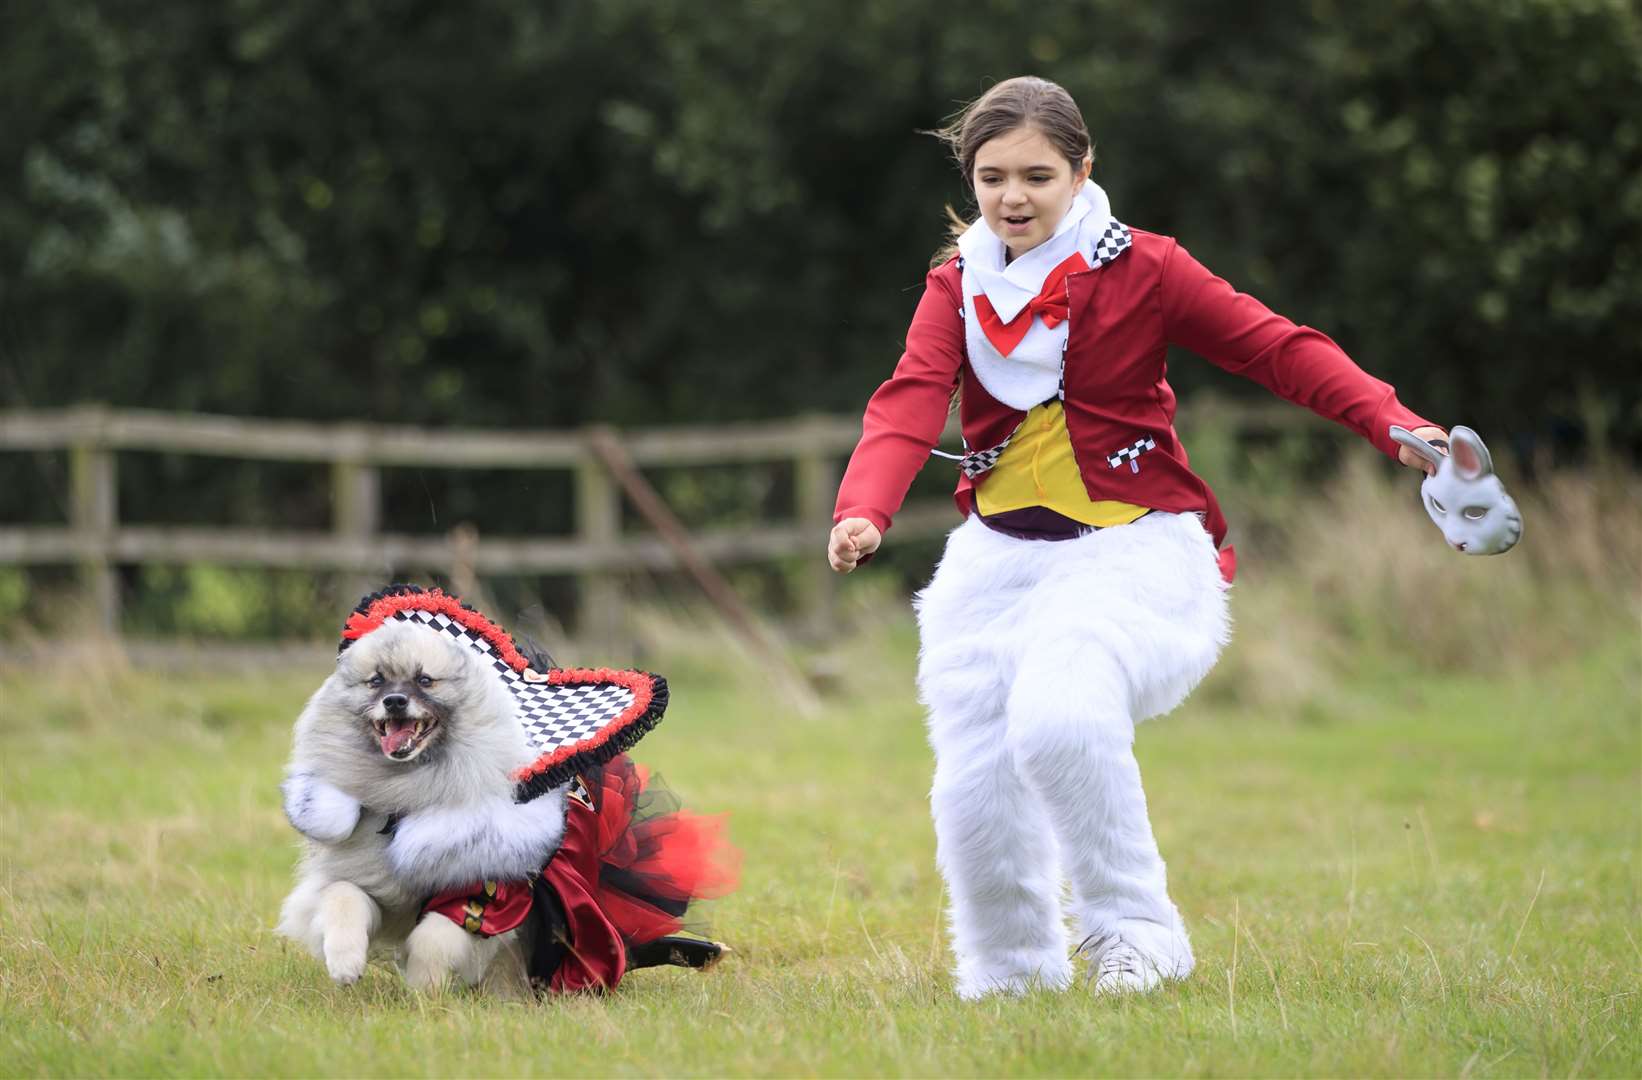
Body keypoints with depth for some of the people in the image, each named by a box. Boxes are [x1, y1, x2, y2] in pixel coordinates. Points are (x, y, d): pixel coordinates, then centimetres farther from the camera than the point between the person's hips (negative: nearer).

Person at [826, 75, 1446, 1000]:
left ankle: (1132, 929, -12)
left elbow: (1279, 349, -5)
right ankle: (1007, 975, 22)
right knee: (975, 790, -3)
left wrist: (1392, 422, -20)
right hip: (998, 554, 4)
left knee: (1058, 722, -31)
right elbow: (910, 404, -10)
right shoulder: (957, 289, 6)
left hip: (1133, 548, -4)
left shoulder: (1141, 270, -4)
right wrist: (864, 512, -29)